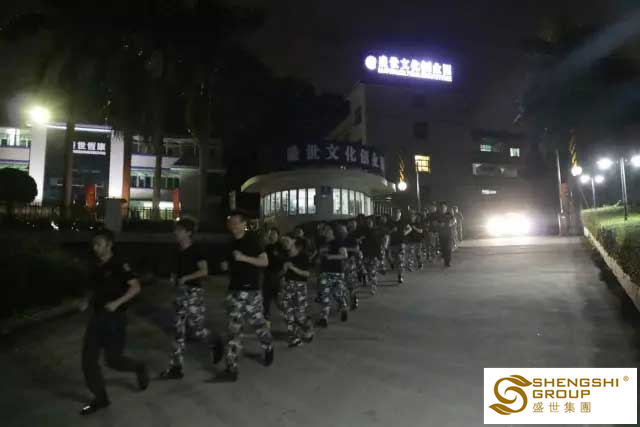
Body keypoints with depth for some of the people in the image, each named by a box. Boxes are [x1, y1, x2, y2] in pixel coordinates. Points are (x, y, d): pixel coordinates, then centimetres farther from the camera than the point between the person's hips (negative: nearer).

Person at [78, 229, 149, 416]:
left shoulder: (119, 265, -14)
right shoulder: (96, 266, 8)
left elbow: (136, 287, -18)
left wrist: (117, 303, -26)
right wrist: (87, 301, 5)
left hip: (115, 318, -7)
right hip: (97, 316, 7)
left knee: (113, 360, 0)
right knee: (88, 358, 5)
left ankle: (139, 368, 31)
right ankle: (100, 397, 20)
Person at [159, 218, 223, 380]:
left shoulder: (195, 251, -11)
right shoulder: (178, 252, 12)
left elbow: (204, 271, -17)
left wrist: (186, 278, -22)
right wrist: (173, 277, 5)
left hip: (194, 293, -7)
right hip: (180, 293, 8)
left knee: (195, 328, -4)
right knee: (179, 330, 7)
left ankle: (215, 344, 26)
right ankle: (176, 367, 12)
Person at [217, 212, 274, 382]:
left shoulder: (252, 240, -7)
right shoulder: (233, 243, 13)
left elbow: (265, 261, -14)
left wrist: (244, 258, -23)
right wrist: (226, 266, 4)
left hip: (251, 291, -5)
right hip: (234, 290, 6)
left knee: (258, 323, 9)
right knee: (233, 328, 1)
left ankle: (269, 348, 38)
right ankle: (231, 369, 5)